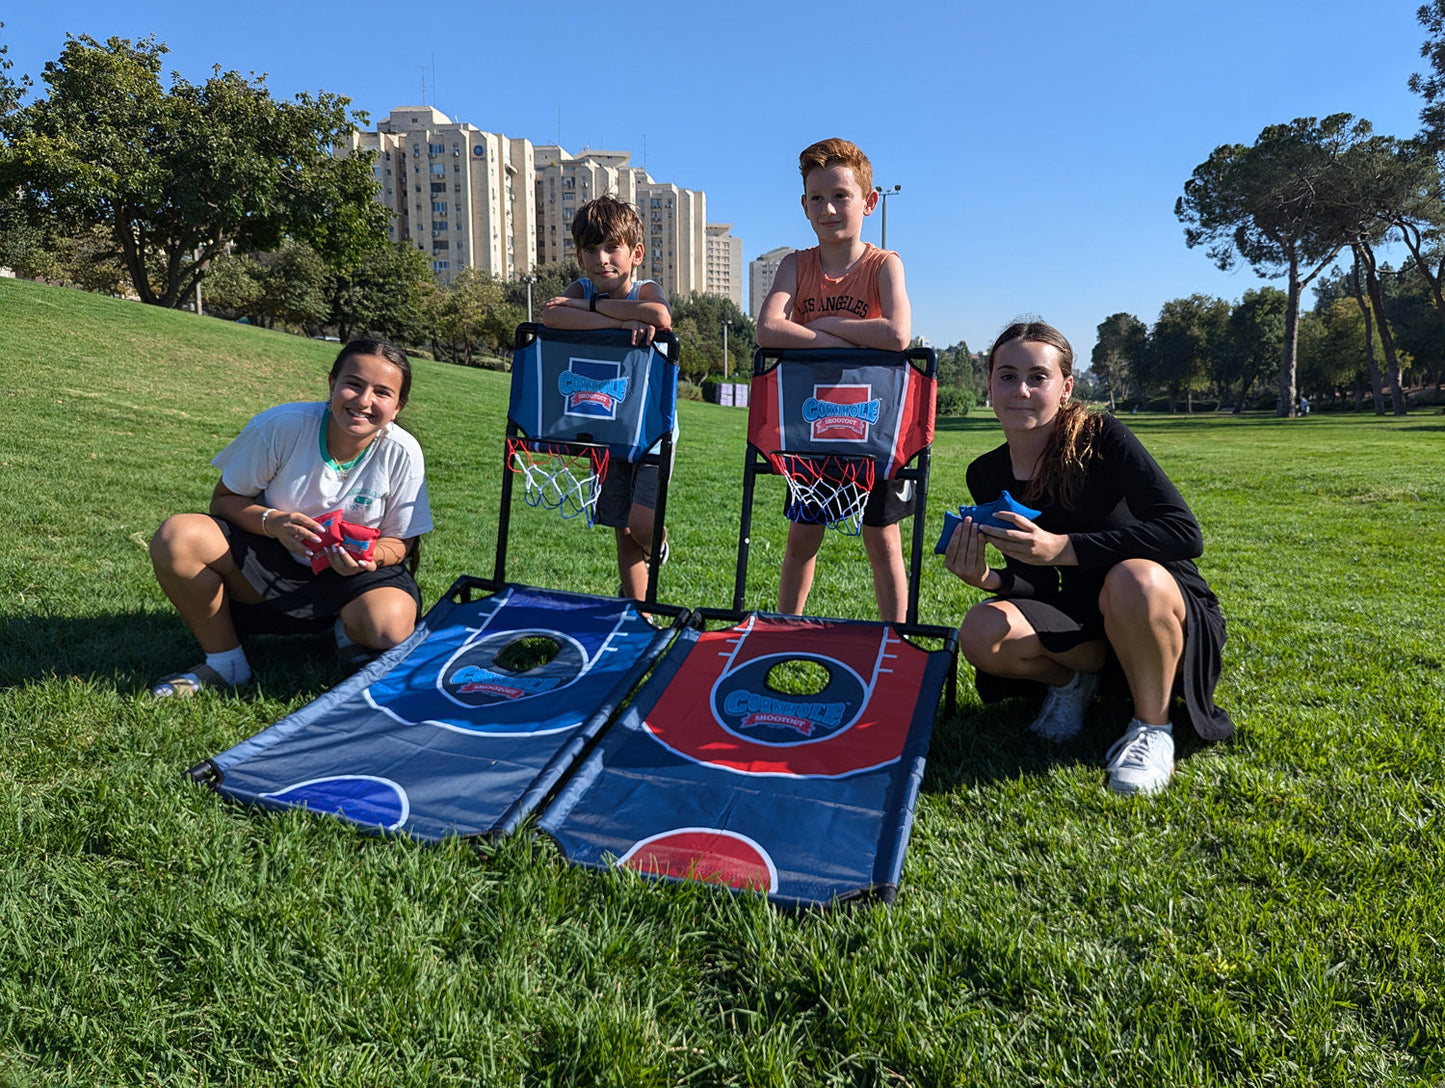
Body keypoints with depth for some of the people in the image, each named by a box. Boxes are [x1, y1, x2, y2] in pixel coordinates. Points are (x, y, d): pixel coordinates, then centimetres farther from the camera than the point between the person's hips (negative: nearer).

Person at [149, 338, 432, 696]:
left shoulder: (402, 453, -16)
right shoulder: (281, 426, -17)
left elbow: (400, 541, -6)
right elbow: (224, 497, -6)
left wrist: (370, 555, -30)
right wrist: (273, 521, -26)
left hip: (350, 575, -1)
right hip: (270, 558, 2)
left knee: (390, 628, -35)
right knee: (176, 537, -25)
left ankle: (348, 630, 7)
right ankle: (224, 660, -3)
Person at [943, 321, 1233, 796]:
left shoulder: (1101, 438, -18)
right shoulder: (987, 476, -4)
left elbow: (1185, 533, -27)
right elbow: (1038, 585, -1)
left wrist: (1061, 547, -34)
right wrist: (986, 579, -24)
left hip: (1170, 611, -4)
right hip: (1086, 619, 4)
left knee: (1132, 578, -39)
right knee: (981, 633, -24)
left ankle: (1152, 726, -12)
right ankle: (1074, 678, 8)